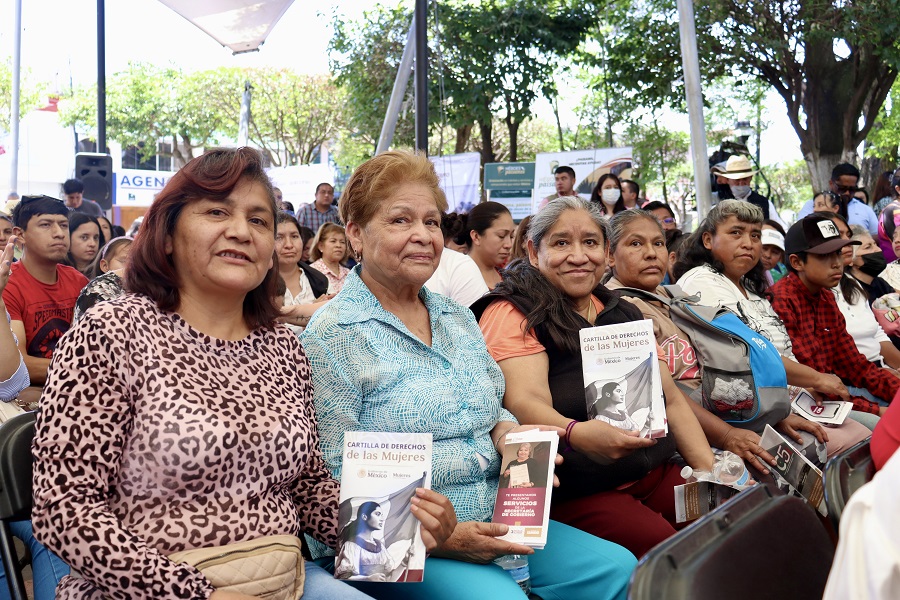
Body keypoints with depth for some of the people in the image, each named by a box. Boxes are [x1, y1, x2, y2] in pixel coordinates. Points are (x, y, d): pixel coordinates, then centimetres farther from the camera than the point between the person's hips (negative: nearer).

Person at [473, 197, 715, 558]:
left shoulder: (624, 315, 19)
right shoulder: (512, 314, -4)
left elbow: (671, 399, 17)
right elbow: (525, 403, -19)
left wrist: (711, 473, 3)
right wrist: (578, 433, -40)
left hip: (654, 474, 7)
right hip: (571, 493, -6)